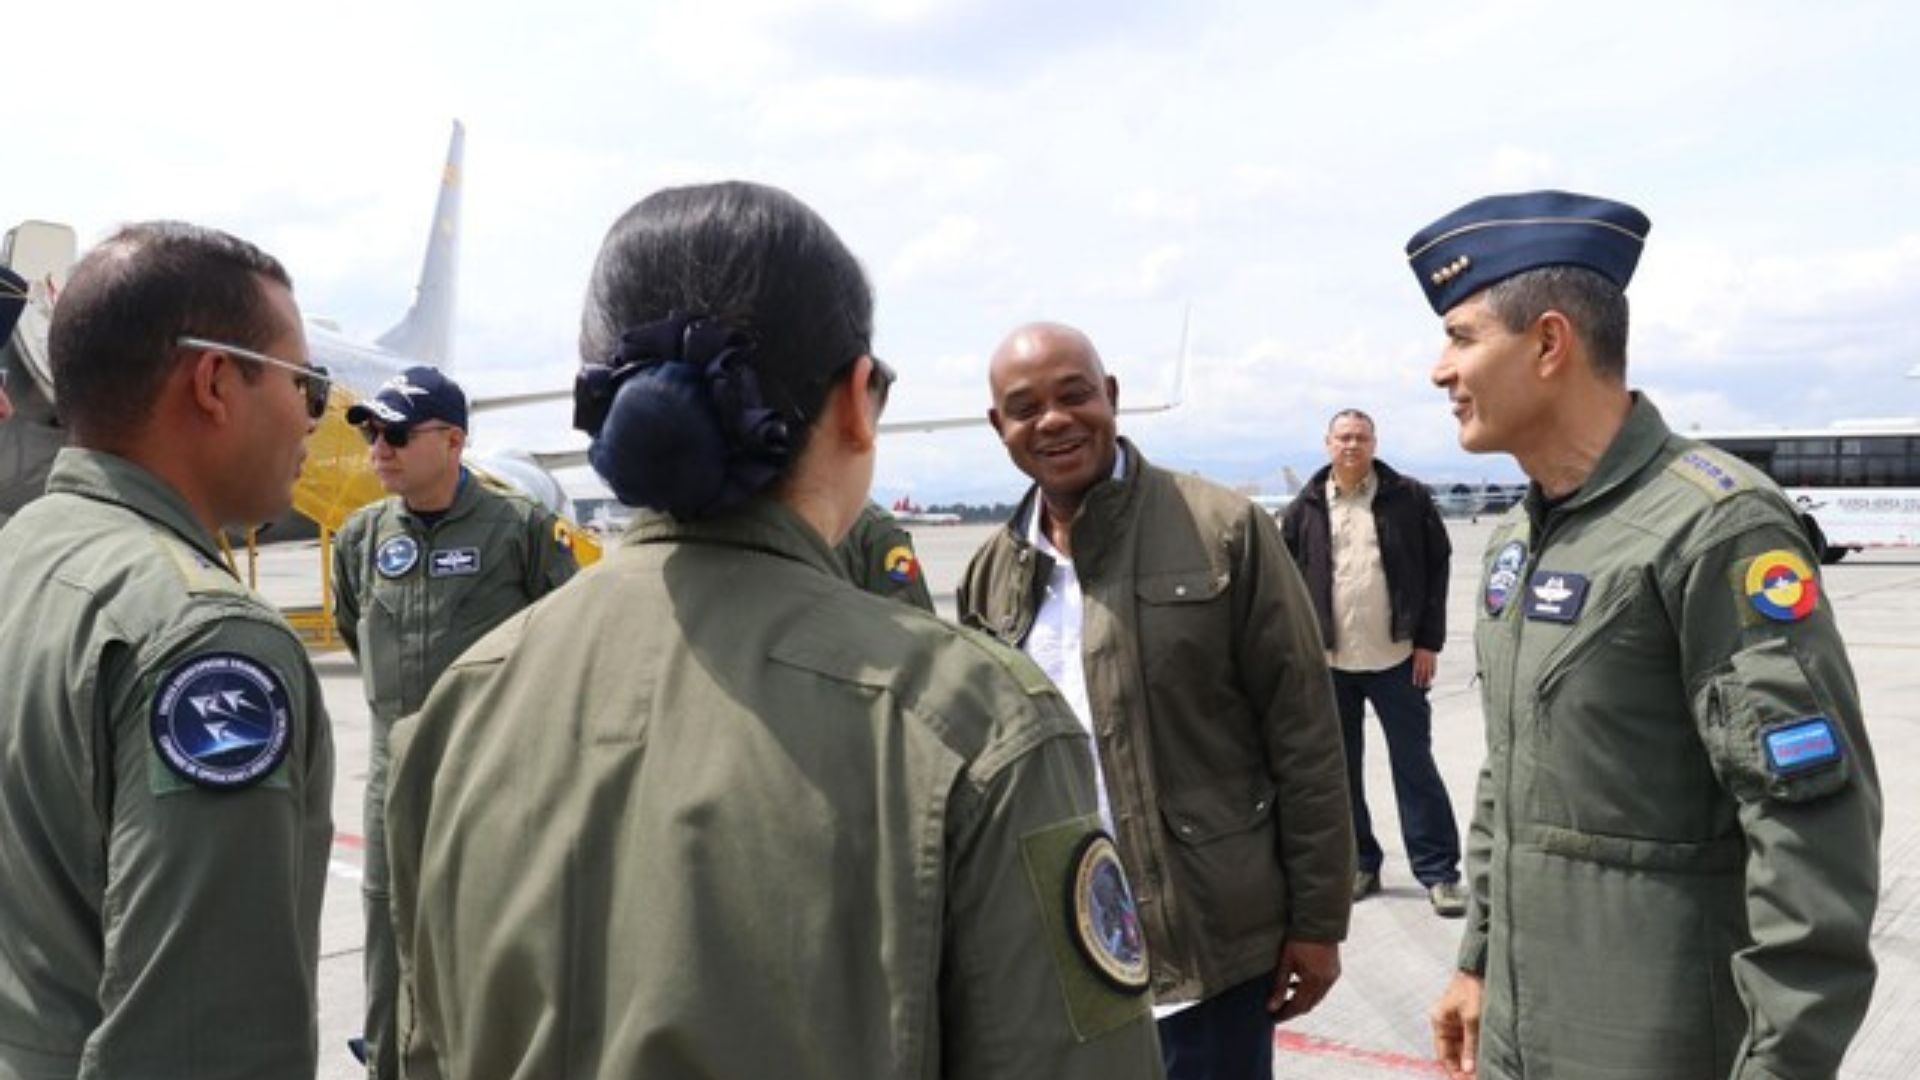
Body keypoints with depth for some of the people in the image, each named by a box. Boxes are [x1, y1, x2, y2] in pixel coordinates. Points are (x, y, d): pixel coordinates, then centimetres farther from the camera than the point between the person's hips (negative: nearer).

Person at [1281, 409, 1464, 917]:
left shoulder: (1408, 499, -1)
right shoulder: (1304, 510, 4)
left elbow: (1437, 566, 0)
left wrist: (1428, 641, -5)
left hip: (1396, 657, -2)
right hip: (1329, 662, 2)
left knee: (1415, 765, 3)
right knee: (1340, 768, 10)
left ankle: (1438, 871, 11)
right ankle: (1359, 865, 24)